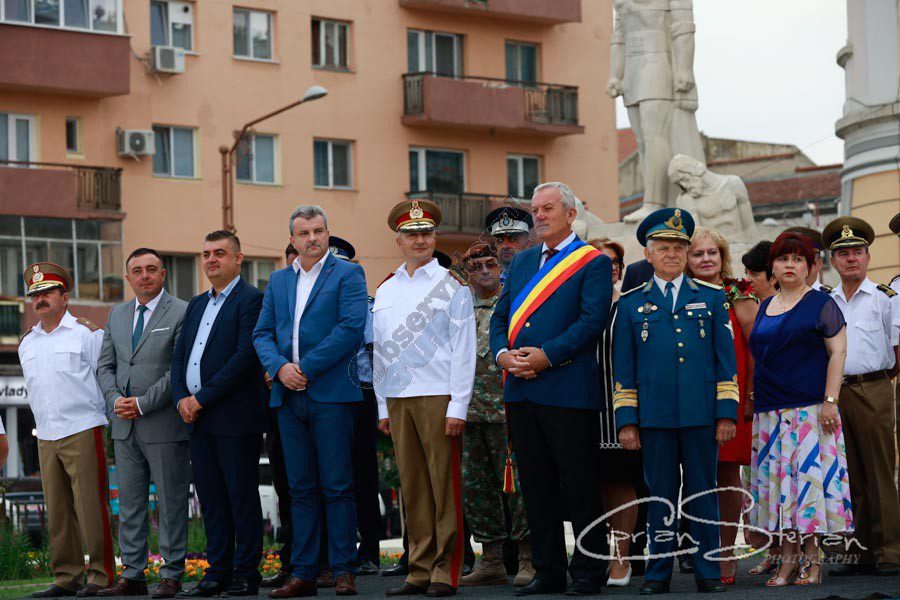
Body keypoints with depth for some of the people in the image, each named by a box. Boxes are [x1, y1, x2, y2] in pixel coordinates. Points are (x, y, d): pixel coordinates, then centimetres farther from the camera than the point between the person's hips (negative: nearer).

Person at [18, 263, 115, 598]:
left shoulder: (86, 333, 0)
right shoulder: (27, 343, 17)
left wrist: (107, 419, 1)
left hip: (82, 432, -5)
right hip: (46, 438, 5)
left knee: (91, 508, -6)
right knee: (58, 512, 5)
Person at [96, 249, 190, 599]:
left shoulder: (181, 313, -4)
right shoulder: (117, 315, 15)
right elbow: (105, 366, 16)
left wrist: (143, 403, -14)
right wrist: (115, 399, -3)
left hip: (165, 425, -6)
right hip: (125, 426, 6)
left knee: (171, 504, -1)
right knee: (129, 504, 8)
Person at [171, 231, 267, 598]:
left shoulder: (251, 300, -6)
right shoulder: (196, 305, 20)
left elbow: (246, 356, -16)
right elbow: (179, 357, 17)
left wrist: (202, 398, -15)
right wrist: (181, 398, -1)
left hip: (235, 417, -8)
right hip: (197, 418, 8)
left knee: (242, 497, -2)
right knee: (210, 499, 9)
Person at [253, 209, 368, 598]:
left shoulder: (347, 274, 1)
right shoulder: (278, 280, 18)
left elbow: (352, 328, -11)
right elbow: (262, 333, 13)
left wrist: (306, 368, -13)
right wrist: (279, 367, -7)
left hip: (331, 393, -5)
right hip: (289, 396, 5)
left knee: (337, 486, -4)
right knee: (301, 488, 7)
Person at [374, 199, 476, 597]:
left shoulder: (452, 286, 0)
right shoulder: (385, 290, 15)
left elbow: (463, 350, -5)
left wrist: (458, 407, -11)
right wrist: (383, 407, 12)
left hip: (438, 399, -5)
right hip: (398, 400, 5)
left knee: (445, 485, -3)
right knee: (412, 486, 6)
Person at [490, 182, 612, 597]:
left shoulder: (593, 263, -1)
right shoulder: (522, 261, 19)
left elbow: (593, 318, -12)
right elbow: (500, 316, 16)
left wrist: (547, 356, -18)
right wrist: (503, 354, -4)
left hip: (568, 390, -6)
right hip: (520, 391, 6)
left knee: (579, 485, -2)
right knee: (536, 486, 9)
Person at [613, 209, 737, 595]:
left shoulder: (712, 298, 10)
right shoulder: (631, 303, 10)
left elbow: (726, 360, 7)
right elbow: (623, 368, 8)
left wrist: (727, 414, 0)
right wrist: (626, 421, 1)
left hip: (701, 416, 0)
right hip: (654, 417, 0)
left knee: (703, 494, 3)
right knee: (660, 495, 4)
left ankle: (707, 572, 9)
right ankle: (658, 573, 11)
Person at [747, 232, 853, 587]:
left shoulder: (821, 304, 1)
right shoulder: (765, 308, 17)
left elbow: (838, 352, -5)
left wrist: (829, 401, -14)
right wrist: (752, 401, 14)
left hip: (810, 408, -5)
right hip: (771, 411, 5)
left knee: (810, 474, -8)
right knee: (777, 480, 2)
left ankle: (812, 558, -3)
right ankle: (788, 558, 6)